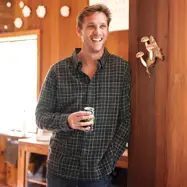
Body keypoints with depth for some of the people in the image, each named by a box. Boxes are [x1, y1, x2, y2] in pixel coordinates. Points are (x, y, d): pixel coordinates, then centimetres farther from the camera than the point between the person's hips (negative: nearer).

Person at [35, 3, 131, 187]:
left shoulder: (122, 69, -4)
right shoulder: (58, 70, -2)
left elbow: (127, 120, -3)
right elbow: (41, 116, 1)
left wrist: (108, 161, -9)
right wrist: (67, 120, -19)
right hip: (60, 169, 1)